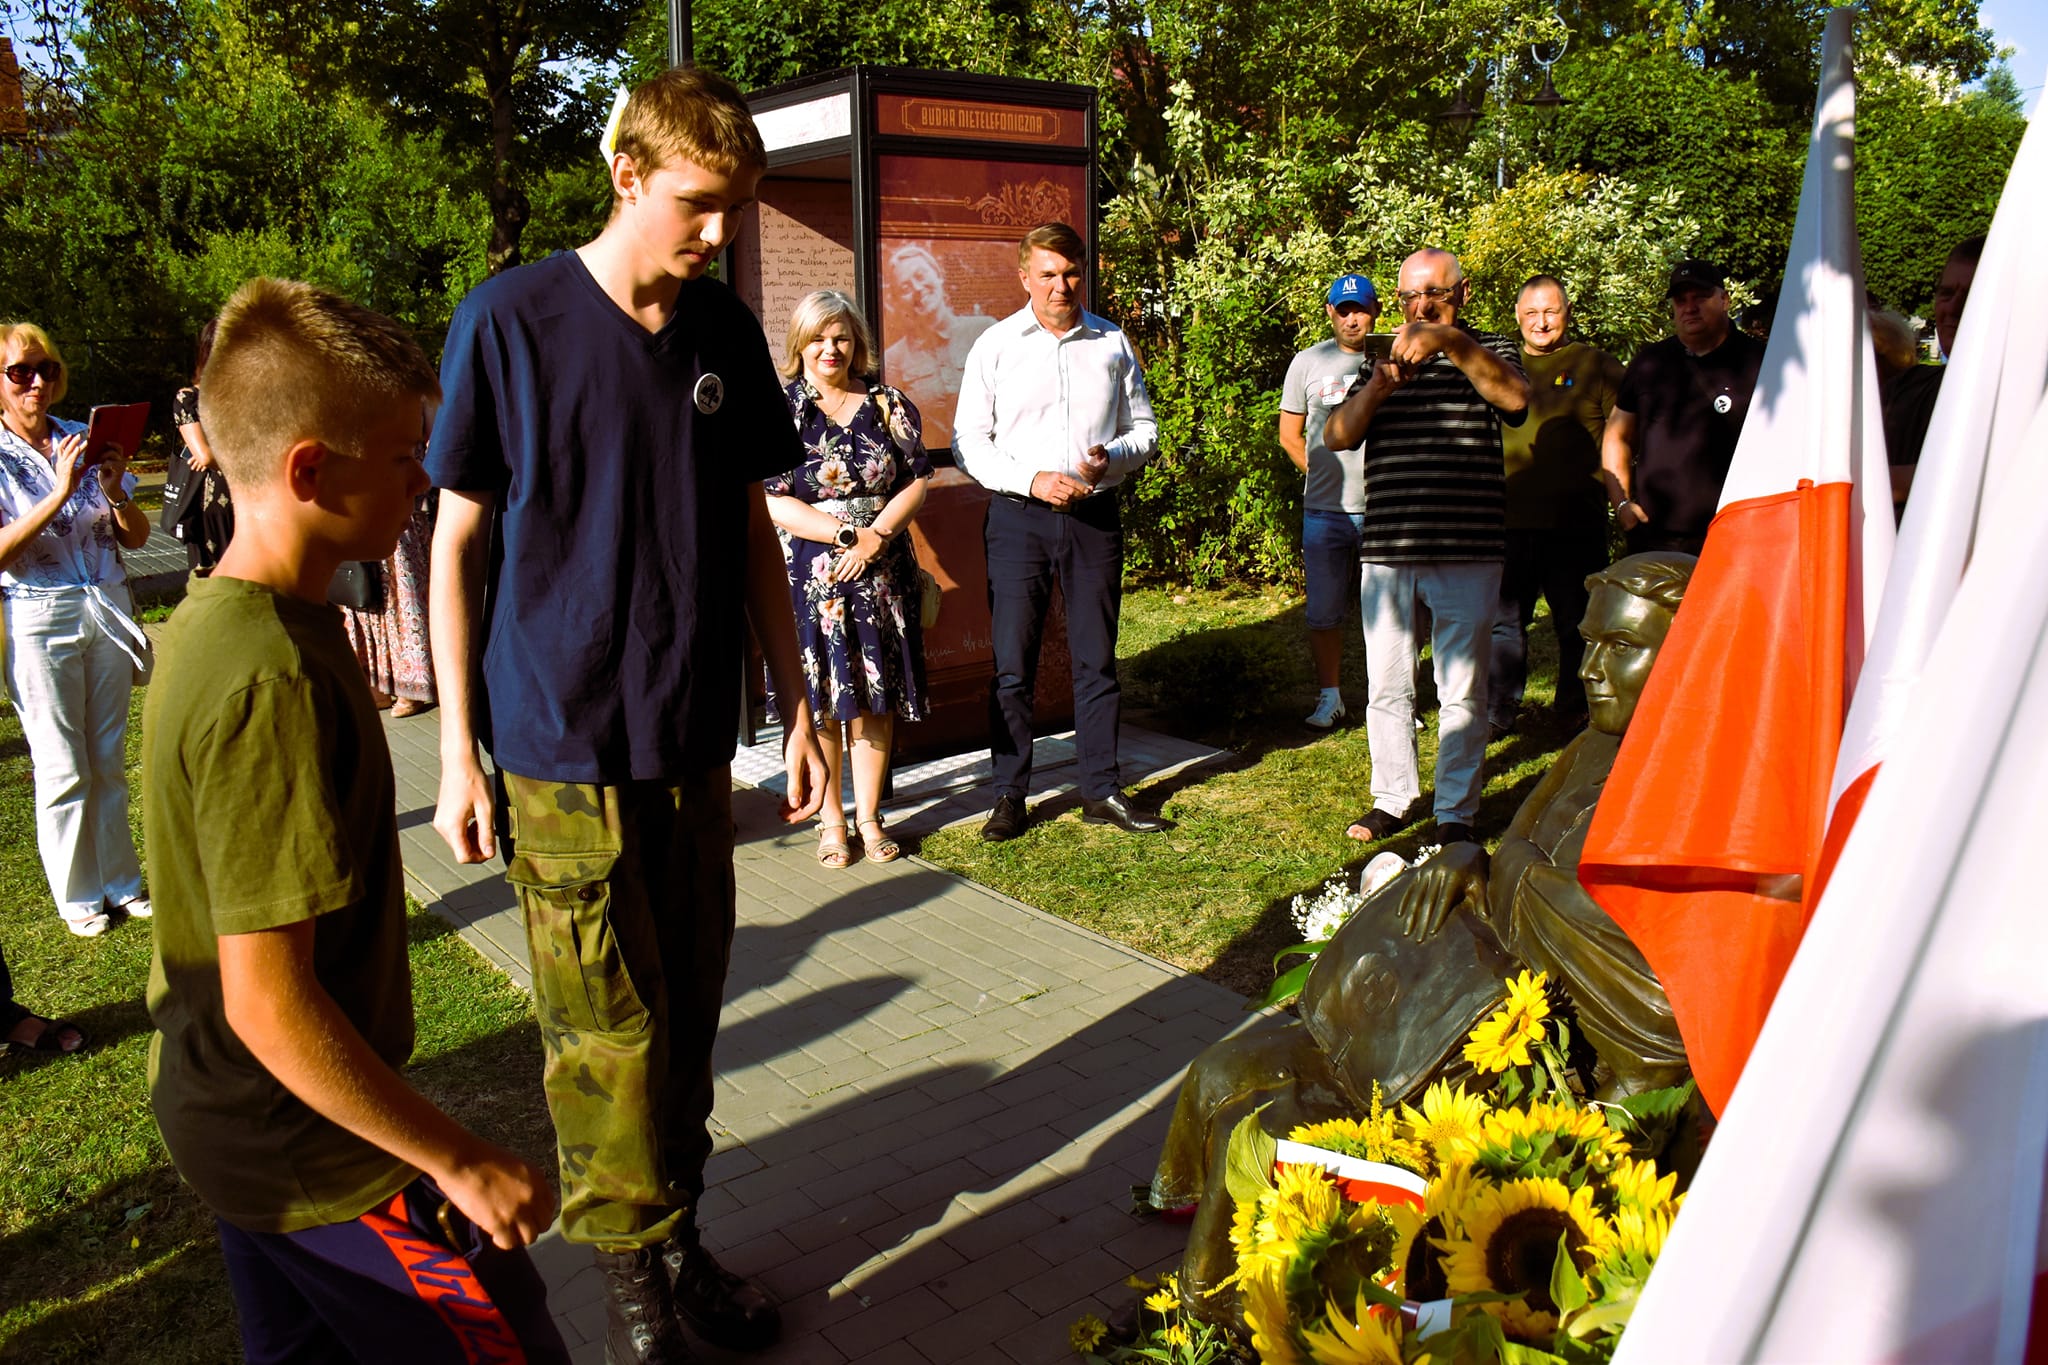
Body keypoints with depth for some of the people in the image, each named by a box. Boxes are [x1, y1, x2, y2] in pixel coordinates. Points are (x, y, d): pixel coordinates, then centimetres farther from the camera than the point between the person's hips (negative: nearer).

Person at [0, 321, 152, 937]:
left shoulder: (85, 441, 5)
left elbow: (137, 538, 6)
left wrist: (115, 492, -13)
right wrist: (59, 493, -22)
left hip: (107, 609, 3)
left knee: (109, 759, 11)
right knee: (63, 769, 3)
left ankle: (122, 882, 23)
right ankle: (78, 897, 17)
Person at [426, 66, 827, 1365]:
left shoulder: (729, 335, 6)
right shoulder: (510, 320, -7)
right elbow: (459, 541, -3)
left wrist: (799, 705, 10)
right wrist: (459, 748, -4)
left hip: (695, 744, 4)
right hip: (561, 750, -4)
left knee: (687, 1012, 12)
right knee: (608, 1036, 2)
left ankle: (680, 1234, 29)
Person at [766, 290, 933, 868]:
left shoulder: (889, 405, 7)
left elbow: (916, 481, 3)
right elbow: (772, 501, -8)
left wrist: (875, 537, -12)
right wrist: (846, 533, -14)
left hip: (882, 573, 2)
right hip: (809, 575, -2)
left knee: (875, 697, 6)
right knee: (819, 697, 2)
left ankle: (869, 815, 18)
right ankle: (830, 819, 16)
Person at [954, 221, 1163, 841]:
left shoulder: (1113, 343, 9)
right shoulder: (996, 345, 2)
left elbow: (1144, 429, 13)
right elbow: (969, 441, -1)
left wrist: (1109, 458, -9)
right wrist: (1034, 480, -14)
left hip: (1095, 516, 2)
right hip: (1019, 518, -2)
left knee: (1097, 660, 8)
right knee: (1013, 665, 0)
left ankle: (1102, 791, 17)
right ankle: (1010, 795, 10)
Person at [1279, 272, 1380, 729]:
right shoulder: (1307, 363, 6)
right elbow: (1290, 436, 13)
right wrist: (1328, 476, 7)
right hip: (1325, 510, 1)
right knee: (1324, 610, 6)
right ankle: (1329, 696, 19)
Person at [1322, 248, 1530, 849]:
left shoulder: (1488, 351, 6)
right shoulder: (1383, 360, 15)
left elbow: (1515, 397, -16)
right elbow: (1337, 435, 2)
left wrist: (1452, 342, -24)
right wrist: (1377, 388, -16)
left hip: (1467, 553, -3)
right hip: (1386, 551, 3)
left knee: (1462, 690, 3)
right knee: (1386, 685, 8)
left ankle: (1456, 811, 15)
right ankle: (1392, 798, 23)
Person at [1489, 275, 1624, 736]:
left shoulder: (1597, 365, 6)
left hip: (1576, 522, -2)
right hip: (1510, 520, 2)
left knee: (1578, 624, 6)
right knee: (1503, 620, 5)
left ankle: (1575, 713, 20)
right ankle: (1498, 712, 14)